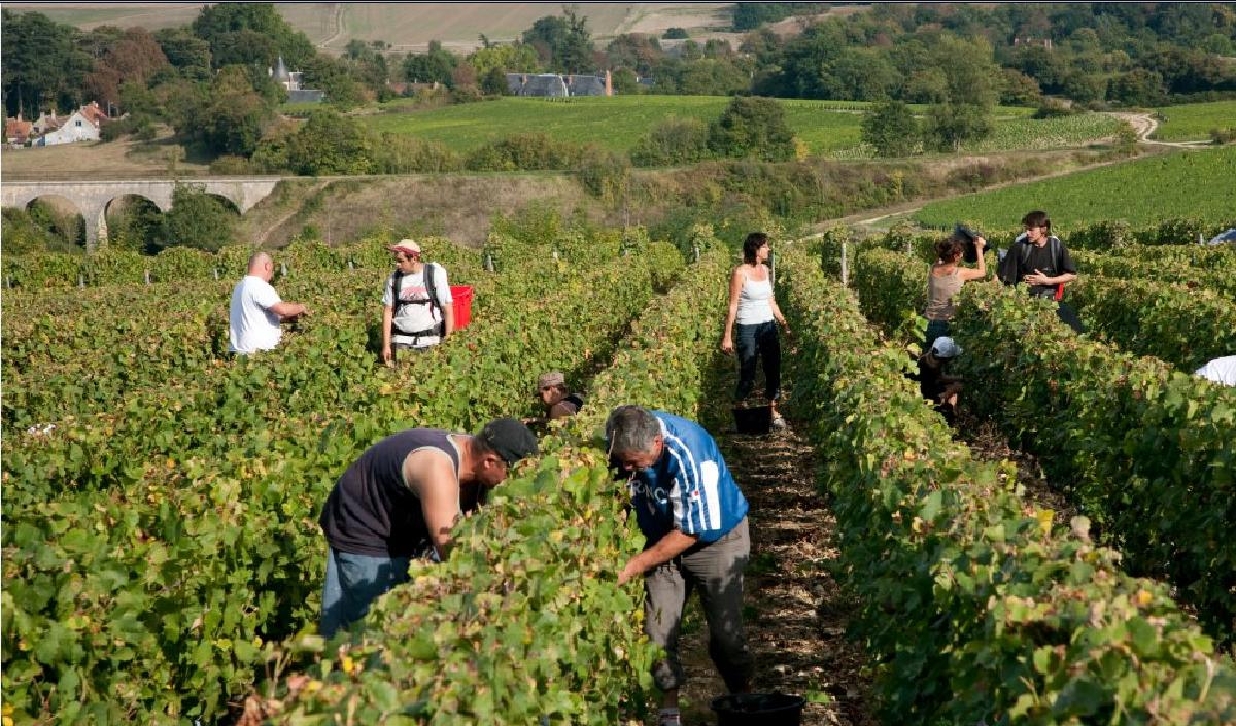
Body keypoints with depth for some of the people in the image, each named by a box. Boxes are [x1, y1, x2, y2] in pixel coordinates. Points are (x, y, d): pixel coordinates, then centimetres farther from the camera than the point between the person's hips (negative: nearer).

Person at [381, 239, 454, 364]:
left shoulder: (435, 274, -7)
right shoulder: (394, 278, 1)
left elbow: (448, 310, -6)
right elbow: (387, 312, 4)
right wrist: (386, 345, 0)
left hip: (430, 340, -2)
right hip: (401, 339, 2)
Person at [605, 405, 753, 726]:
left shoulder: (688, 455, -35)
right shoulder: (624, 444, -20)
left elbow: (690, 533, -27)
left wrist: (635, 565, -27)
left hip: (715, 538, -4)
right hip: (662, 539, 4)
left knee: (725, 631, -3)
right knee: (657, 630, -4)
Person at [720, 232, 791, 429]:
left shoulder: (765, 269, 9)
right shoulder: (740, 272, -11)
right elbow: (733, 306, -10)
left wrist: (784, 323, 11)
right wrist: (727, 336, -11)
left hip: (769, 326, 6)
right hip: (748, 328, -6)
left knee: (773, 370, 5)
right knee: (747, 375, -1)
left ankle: (774, 412, 14)